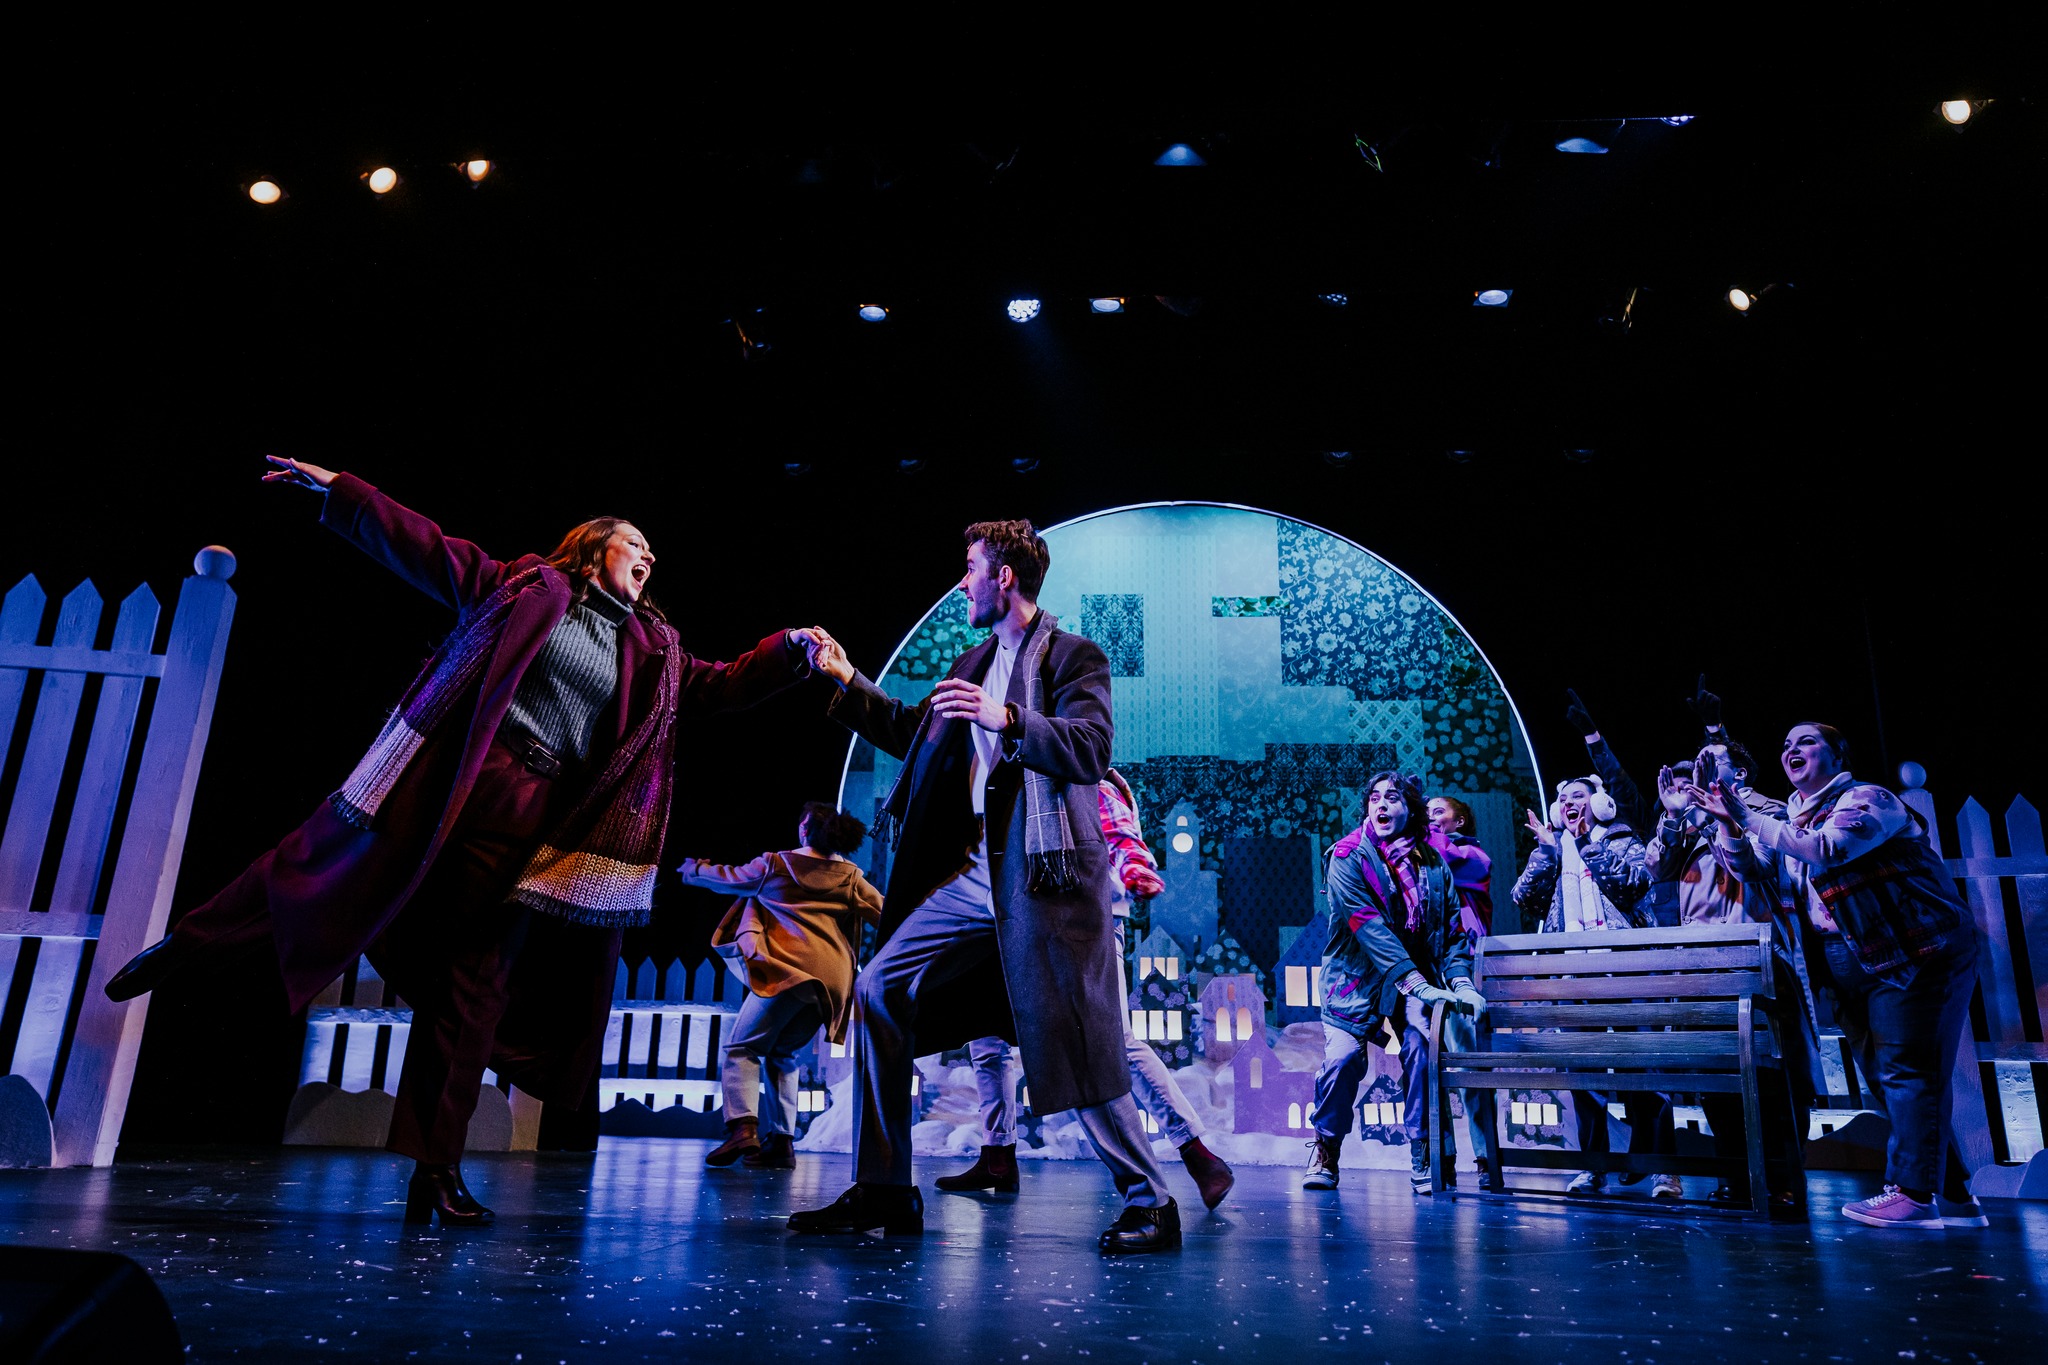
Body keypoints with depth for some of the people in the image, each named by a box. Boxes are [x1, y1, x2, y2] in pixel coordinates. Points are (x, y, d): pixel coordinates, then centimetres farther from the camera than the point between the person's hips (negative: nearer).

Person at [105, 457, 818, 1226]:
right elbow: (422, 547, 8)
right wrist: (335, 490, 5)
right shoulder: (522, 586, 7)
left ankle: (435, 1169, 11)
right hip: (443, 782, -2)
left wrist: (791, 648, -2)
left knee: (473, 986, 5)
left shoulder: (655, 654, 14)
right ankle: (183, 946, 33)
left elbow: (723, 687, 11)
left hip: (526, 824, 3)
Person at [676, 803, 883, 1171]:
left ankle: (742, 1127, -22)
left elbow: (726, 878, 24)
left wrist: (693, 869, 42)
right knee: (781, 1053, 19)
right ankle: (781, 1141, 10)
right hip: (833, 981, 5)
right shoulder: (849, 877, 14)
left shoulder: (774, 864, 9)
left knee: (742, 1048, 0)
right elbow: (886, 914, 12)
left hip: (789, 970, -5)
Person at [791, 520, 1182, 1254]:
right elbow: (912, 736, 29)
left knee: (1075, 1042, -7)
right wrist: (846, 680, 26)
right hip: (976, 870, 8)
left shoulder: (1074, 656, -4)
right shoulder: (974, 663, 18)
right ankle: (882, 1191, 11)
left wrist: (1007, 719, -30)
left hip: (1045, 873, -8)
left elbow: (1090, 751, -17)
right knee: (879, 990, 3)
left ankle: (1149, 1201, 11)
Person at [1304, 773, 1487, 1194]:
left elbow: (1454, 926, 5)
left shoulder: (1433, 860, 3)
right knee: (1342, 1056, -16)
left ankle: (1427, 1157, -5)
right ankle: (1326, 1149, 8)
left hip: (1419, 975, 2)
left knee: (1423, 1048, -20)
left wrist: (1461, 981, -12)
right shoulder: (1348, 857, -9)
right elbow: (1368, 926, -20)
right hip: (1356, 976, -2)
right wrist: (1417, 983, -28)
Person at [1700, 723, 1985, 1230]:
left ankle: (1913, 1192, -6)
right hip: (1852, 973, 9)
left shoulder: (1867, 798, -10)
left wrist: (1749, 817, -26)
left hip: (1916, 957, -9)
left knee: (1907, 1073, -9)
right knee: (1884, 1079, 9)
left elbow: (1828, 849, -27)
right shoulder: (1791, 821, 15)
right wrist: (1728, 822, -6)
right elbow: (1747, 865, 12)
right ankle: (1954, 1194, 17)